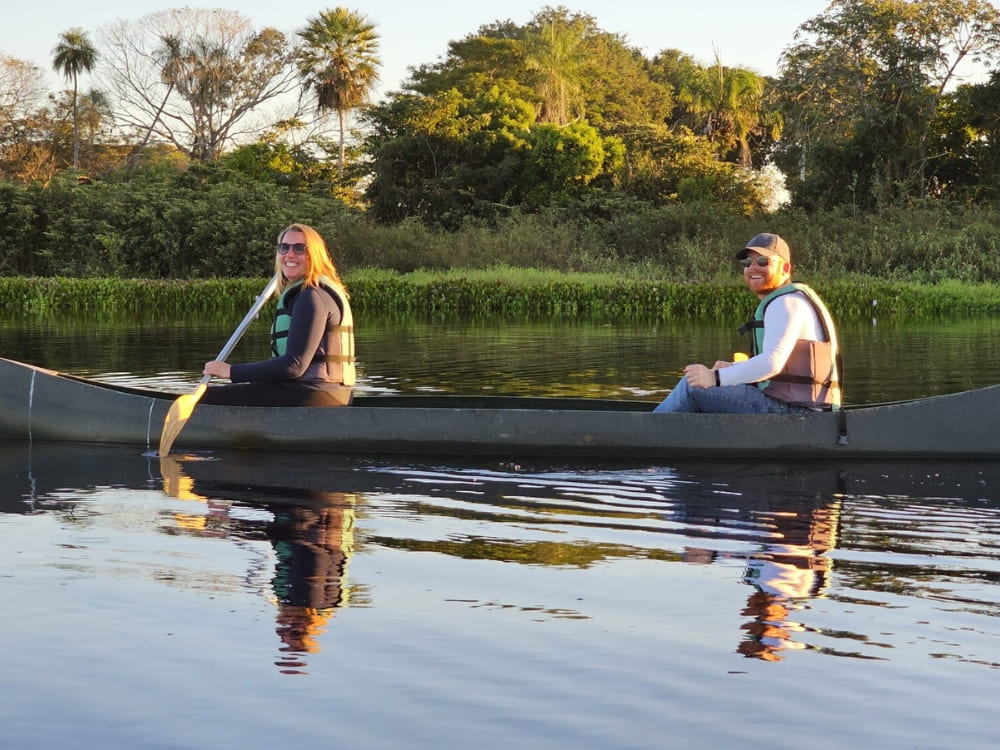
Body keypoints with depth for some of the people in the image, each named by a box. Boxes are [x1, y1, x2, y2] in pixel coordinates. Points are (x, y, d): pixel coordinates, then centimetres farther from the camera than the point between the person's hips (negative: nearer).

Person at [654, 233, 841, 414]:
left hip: (788, 407, -11)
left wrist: (716, 377, -27)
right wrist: (733, 368, 12)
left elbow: (772, 363, -28)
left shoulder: (785, 304, -14)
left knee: (692, 387, -7)